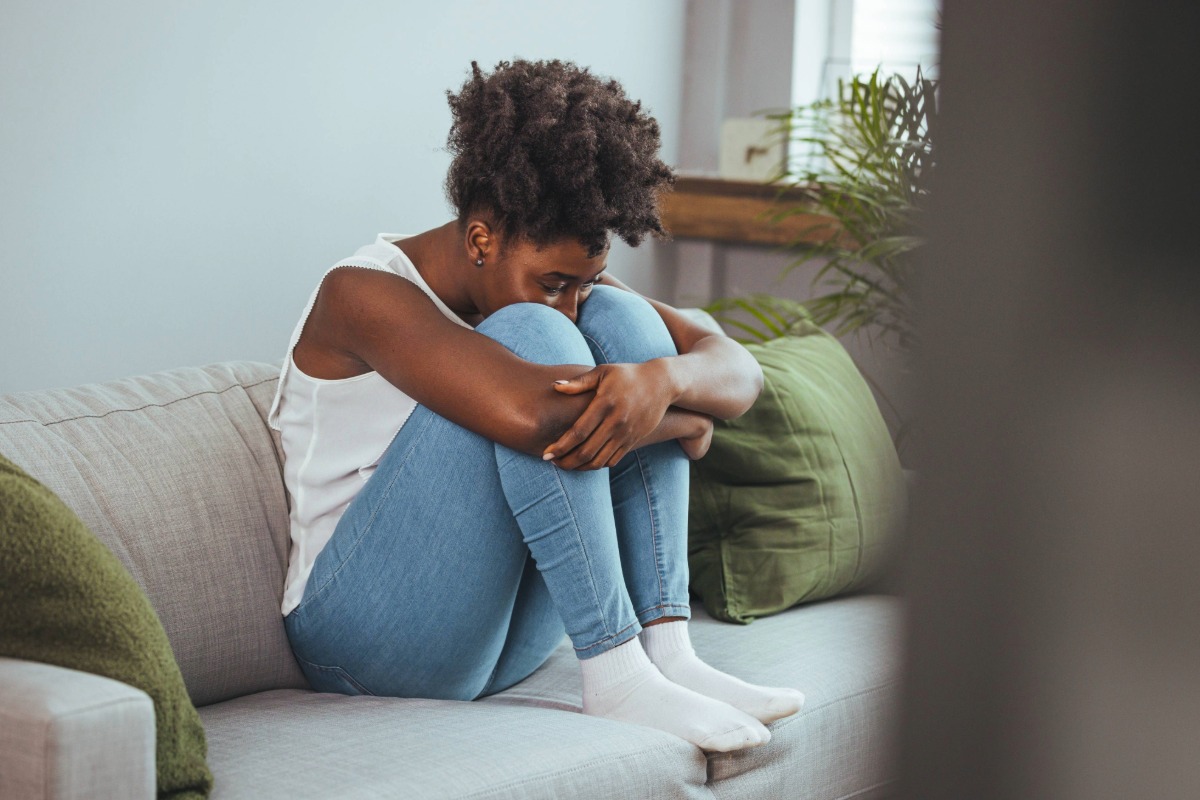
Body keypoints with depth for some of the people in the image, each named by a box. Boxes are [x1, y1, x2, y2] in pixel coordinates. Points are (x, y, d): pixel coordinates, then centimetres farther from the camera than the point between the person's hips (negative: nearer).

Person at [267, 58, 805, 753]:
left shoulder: (560, 279, 6)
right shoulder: (363, 295, -18)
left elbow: (740, 371, -3)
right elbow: (529, 412, -36)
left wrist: (661, 380, -26)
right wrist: (683, 423, -20)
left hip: (508, 633, 7)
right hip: (371, 634, -7)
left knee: (620, 319, -7)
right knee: (534, 335, -25)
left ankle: (668, 651, -16)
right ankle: (617, 677, -26)